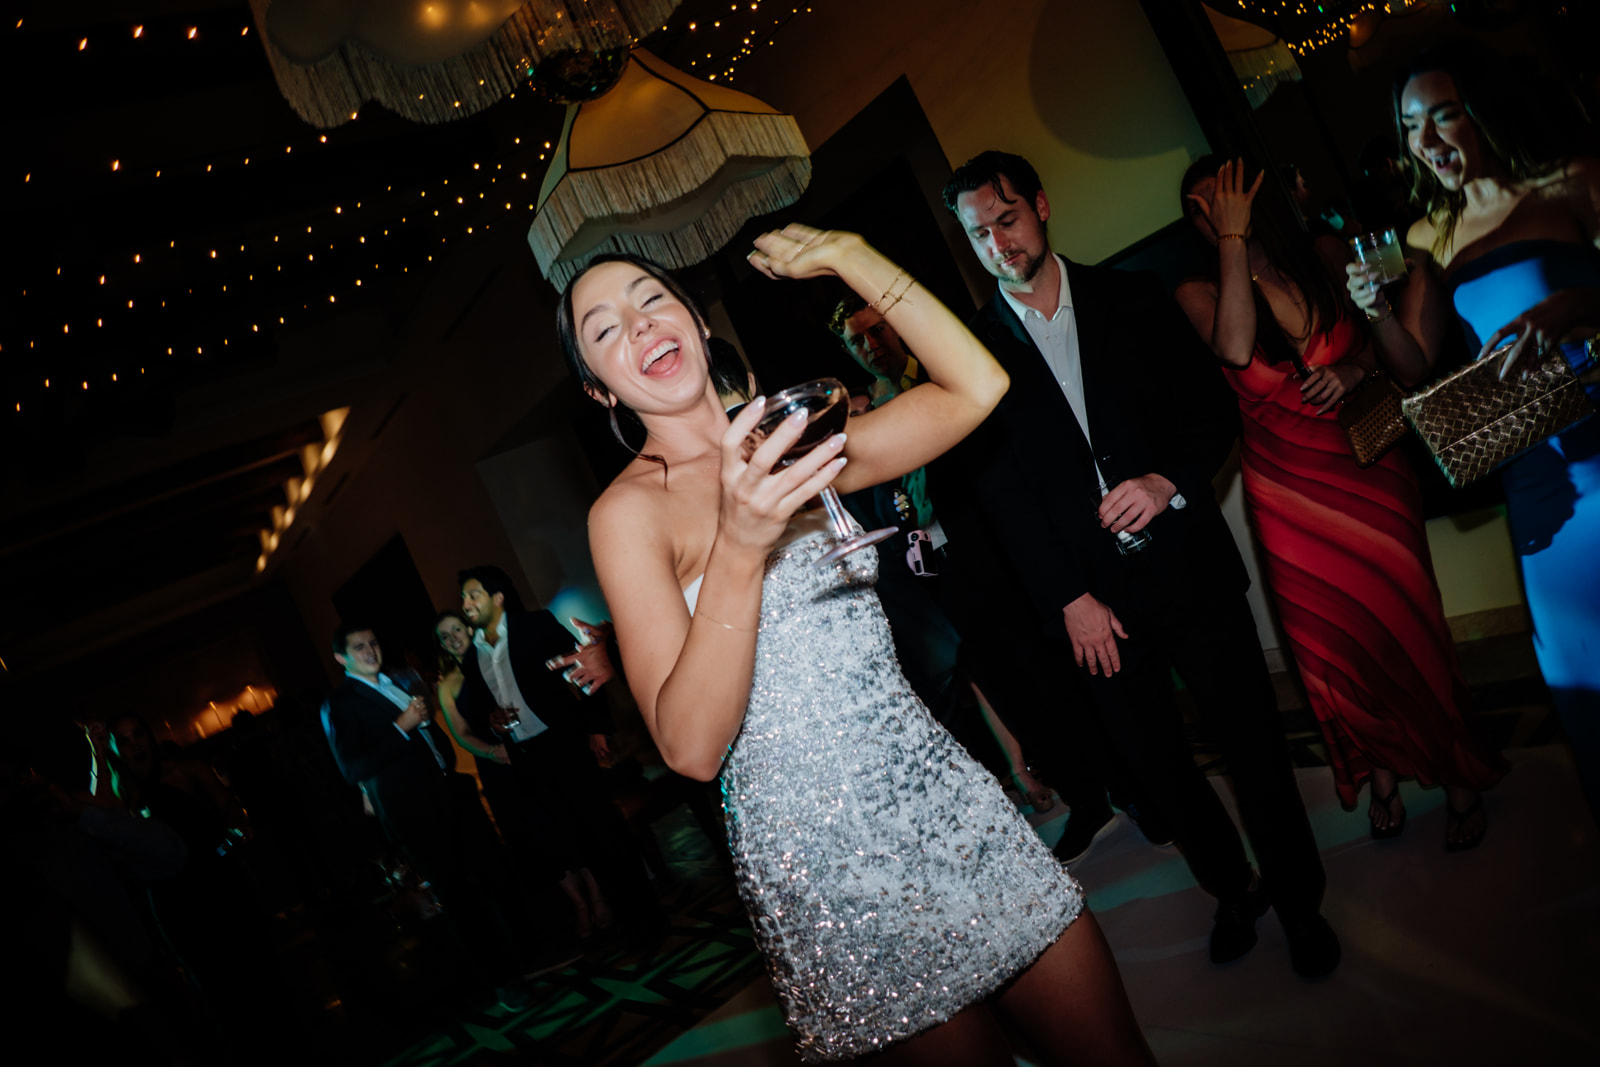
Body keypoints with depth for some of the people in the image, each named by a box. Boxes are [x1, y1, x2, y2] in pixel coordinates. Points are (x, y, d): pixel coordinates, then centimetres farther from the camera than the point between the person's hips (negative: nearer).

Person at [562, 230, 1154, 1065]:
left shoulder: (790, 451, 9)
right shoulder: (628, 510, -8)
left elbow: (975, 386, 3)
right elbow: (690, 747, -18)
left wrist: (851, 257, -2)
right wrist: (737, 548, -29)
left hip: (948, 801, 5)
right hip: (825, 861, -5)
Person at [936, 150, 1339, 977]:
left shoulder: (1130, 300, 5)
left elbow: (1215, 406, 5)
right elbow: (998, 487, -3)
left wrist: (1171, 480, -16)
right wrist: (1070, 599, -8)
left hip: (1189, 567, 0)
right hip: (1089, 600, 0)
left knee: (1254, 744, 7)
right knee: (1154, 764, 10)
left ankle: (1297, 898, 30)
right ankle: (1230, 887, 35)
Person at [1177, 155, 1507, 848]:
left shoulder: (1325, 257, 1)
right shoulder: (1199, 292, -6)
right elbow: (1236, 348, -28)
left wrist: (1355, 368, -12)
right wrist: (1234, 239, -22)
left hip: (1369, 467, 1)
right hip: (1288, 490, -1)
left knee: (1408, 620, 3)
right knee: (1334, 637, 7)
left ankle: (1456, 772, 24)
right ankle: (1382, 771, 29)